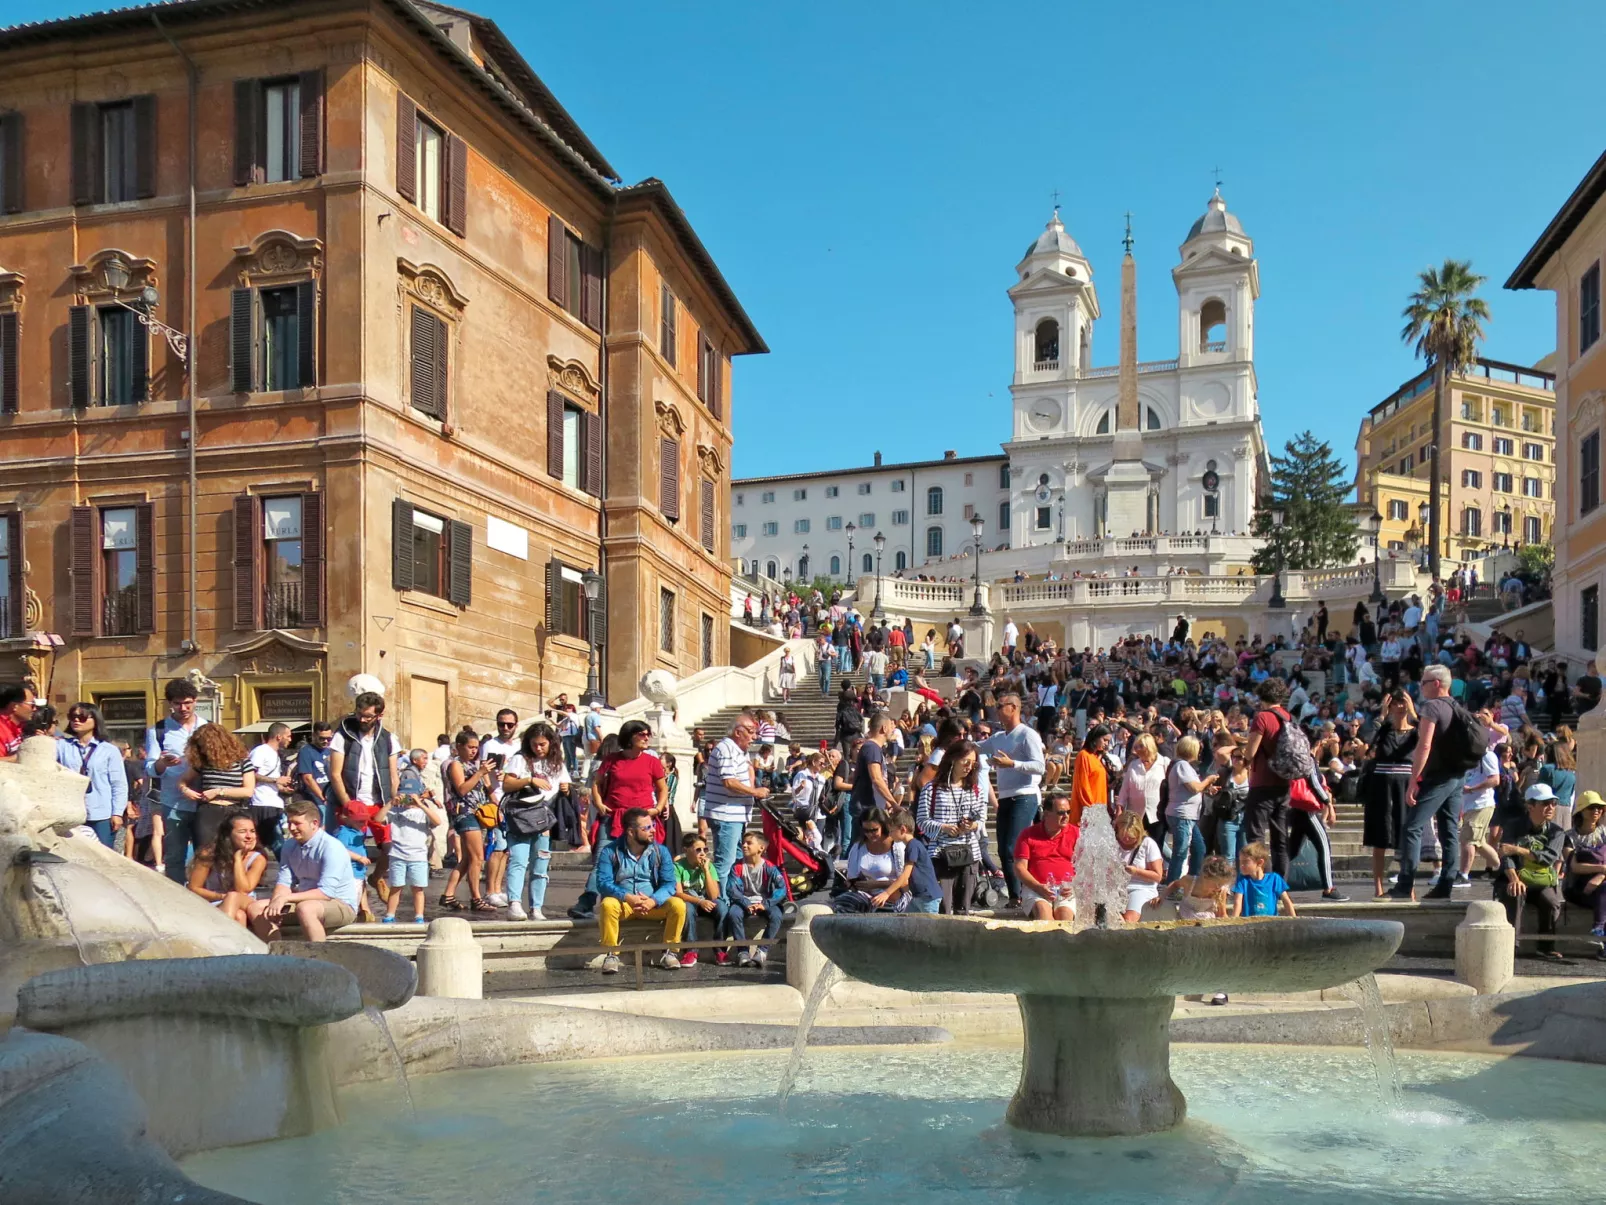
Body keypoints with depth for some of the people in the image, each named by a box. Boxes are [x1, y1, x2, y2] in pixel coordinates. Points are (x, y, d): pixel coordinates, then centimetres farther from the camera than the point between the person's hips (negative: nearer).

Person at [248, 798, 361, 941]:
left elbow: (326, 892, -25)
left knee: (305, 908, -37)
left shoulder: (331, 848, -19)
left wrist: (285, 898, -27)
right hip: (305, 900, 8)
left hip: (341, 906, -8)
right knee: (255, 908, -3)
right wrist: (275, 902, -21)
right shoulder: (289, 846, 4)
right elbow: (284, 882, 1)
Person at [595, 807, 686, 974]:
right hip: (622, 903, -2)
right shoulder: (610, 852, -6)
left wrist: (653, 901, -29)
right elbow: (604, 883, -16)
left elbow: (669, 883, -8)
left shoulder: (660, 851, -1)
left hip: (653, 904, 2)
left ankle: (670, 952, -9)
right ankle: (611, 954, -20)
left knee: (678, 904, -25)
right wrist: (628, 897, -32)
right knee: (607, 904, -35)